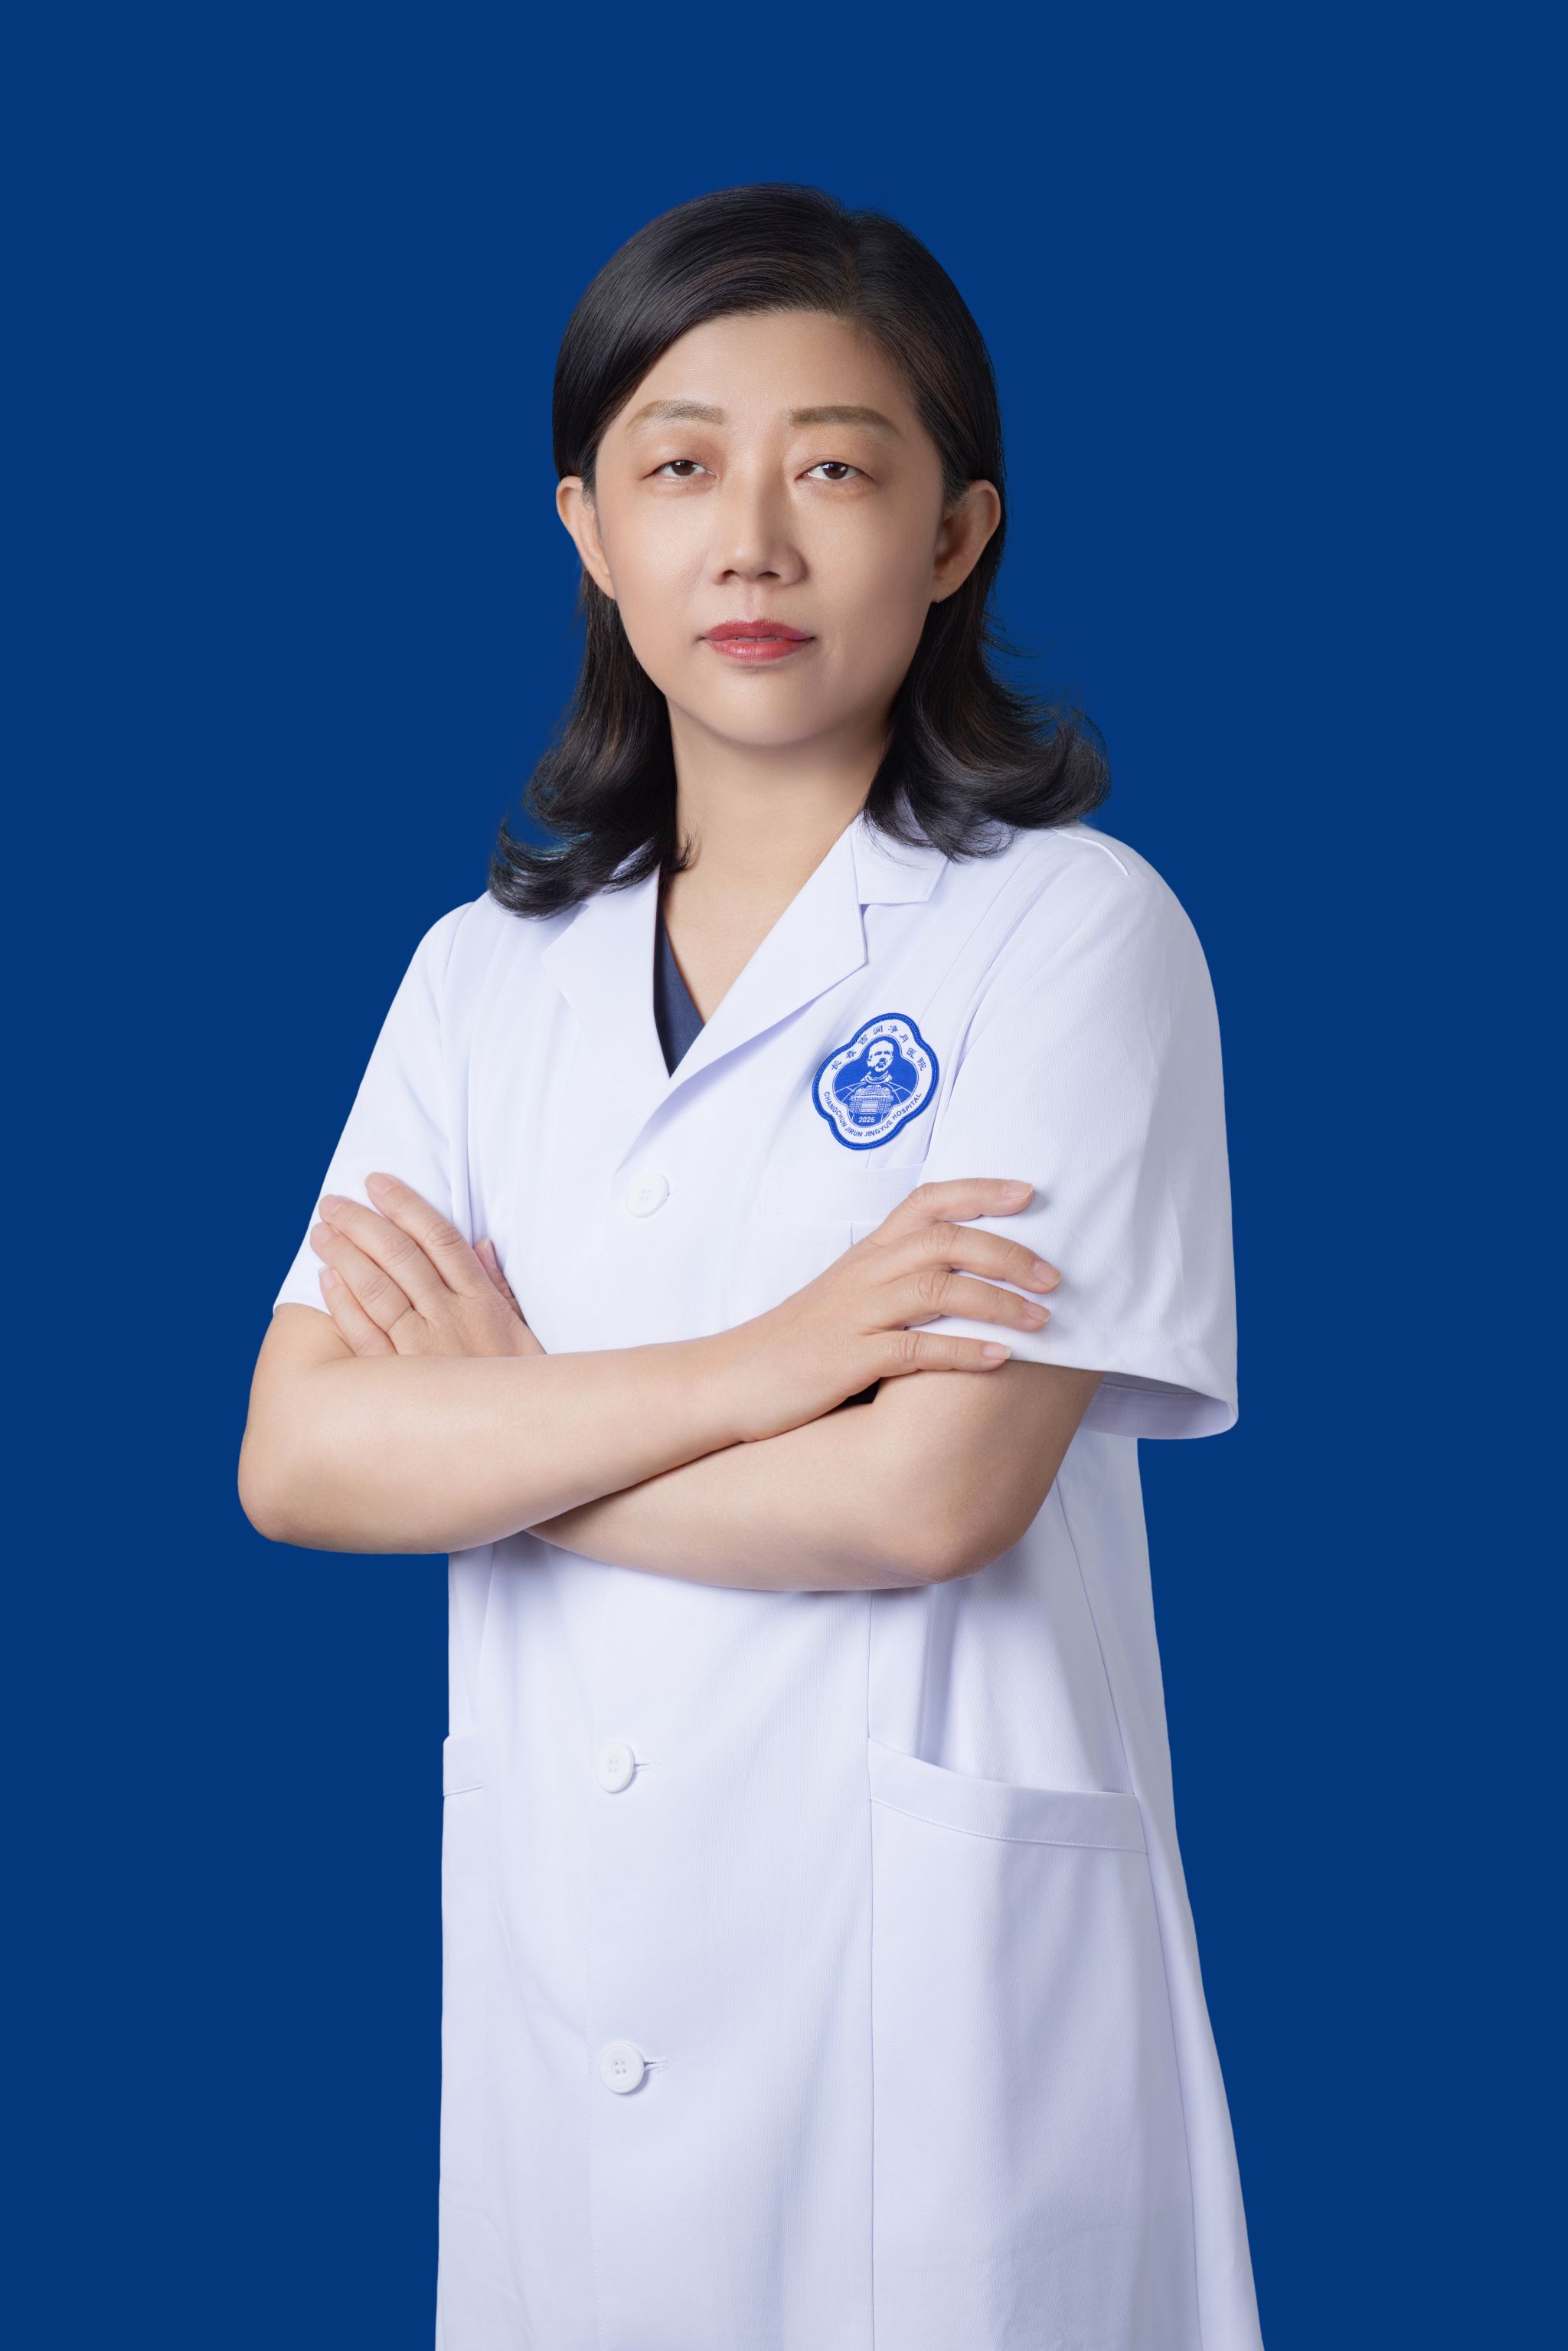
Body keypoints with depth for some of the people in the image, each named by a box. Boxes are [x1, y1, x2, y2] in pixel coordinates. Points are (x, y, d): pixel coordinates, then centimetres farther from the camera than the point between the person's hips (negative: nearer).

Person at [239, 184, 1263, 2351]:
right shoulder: (489, 975, 7)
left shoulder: (1071, 930, -7)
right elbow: (293, 1461, -5)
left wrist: (497, 1428, -5)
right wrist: (747, 1370, -16)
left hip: (935, 1987, -4)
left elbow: (931, 1492, -17)